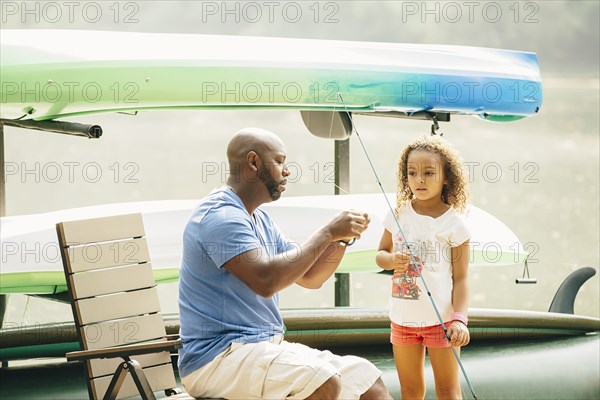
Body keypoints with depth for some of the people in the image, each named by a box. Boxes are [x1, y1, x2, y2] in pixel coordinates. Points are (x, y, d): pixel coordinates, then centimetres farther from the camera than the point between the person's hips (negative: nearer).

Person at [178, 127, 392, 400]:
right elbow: (266, 280, -27)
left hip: (267, 346, 10)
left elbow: (310, 278, 20)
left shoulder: (261, 221, 18)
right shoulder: (220, 214, -14)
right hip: (219, 356, -10)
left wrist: (341, 239, 2)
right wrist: (327, 233, -19)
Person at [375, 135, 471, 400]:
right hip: (403, 317, 4)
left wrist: (459, 319, -19)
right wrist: (392, 261, -10)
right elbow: (381, 254, 14)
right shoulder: (398, 214, 3)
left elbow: (461, 278, -7)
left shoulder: (454, 223, -8)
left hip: (441, 319, -4)